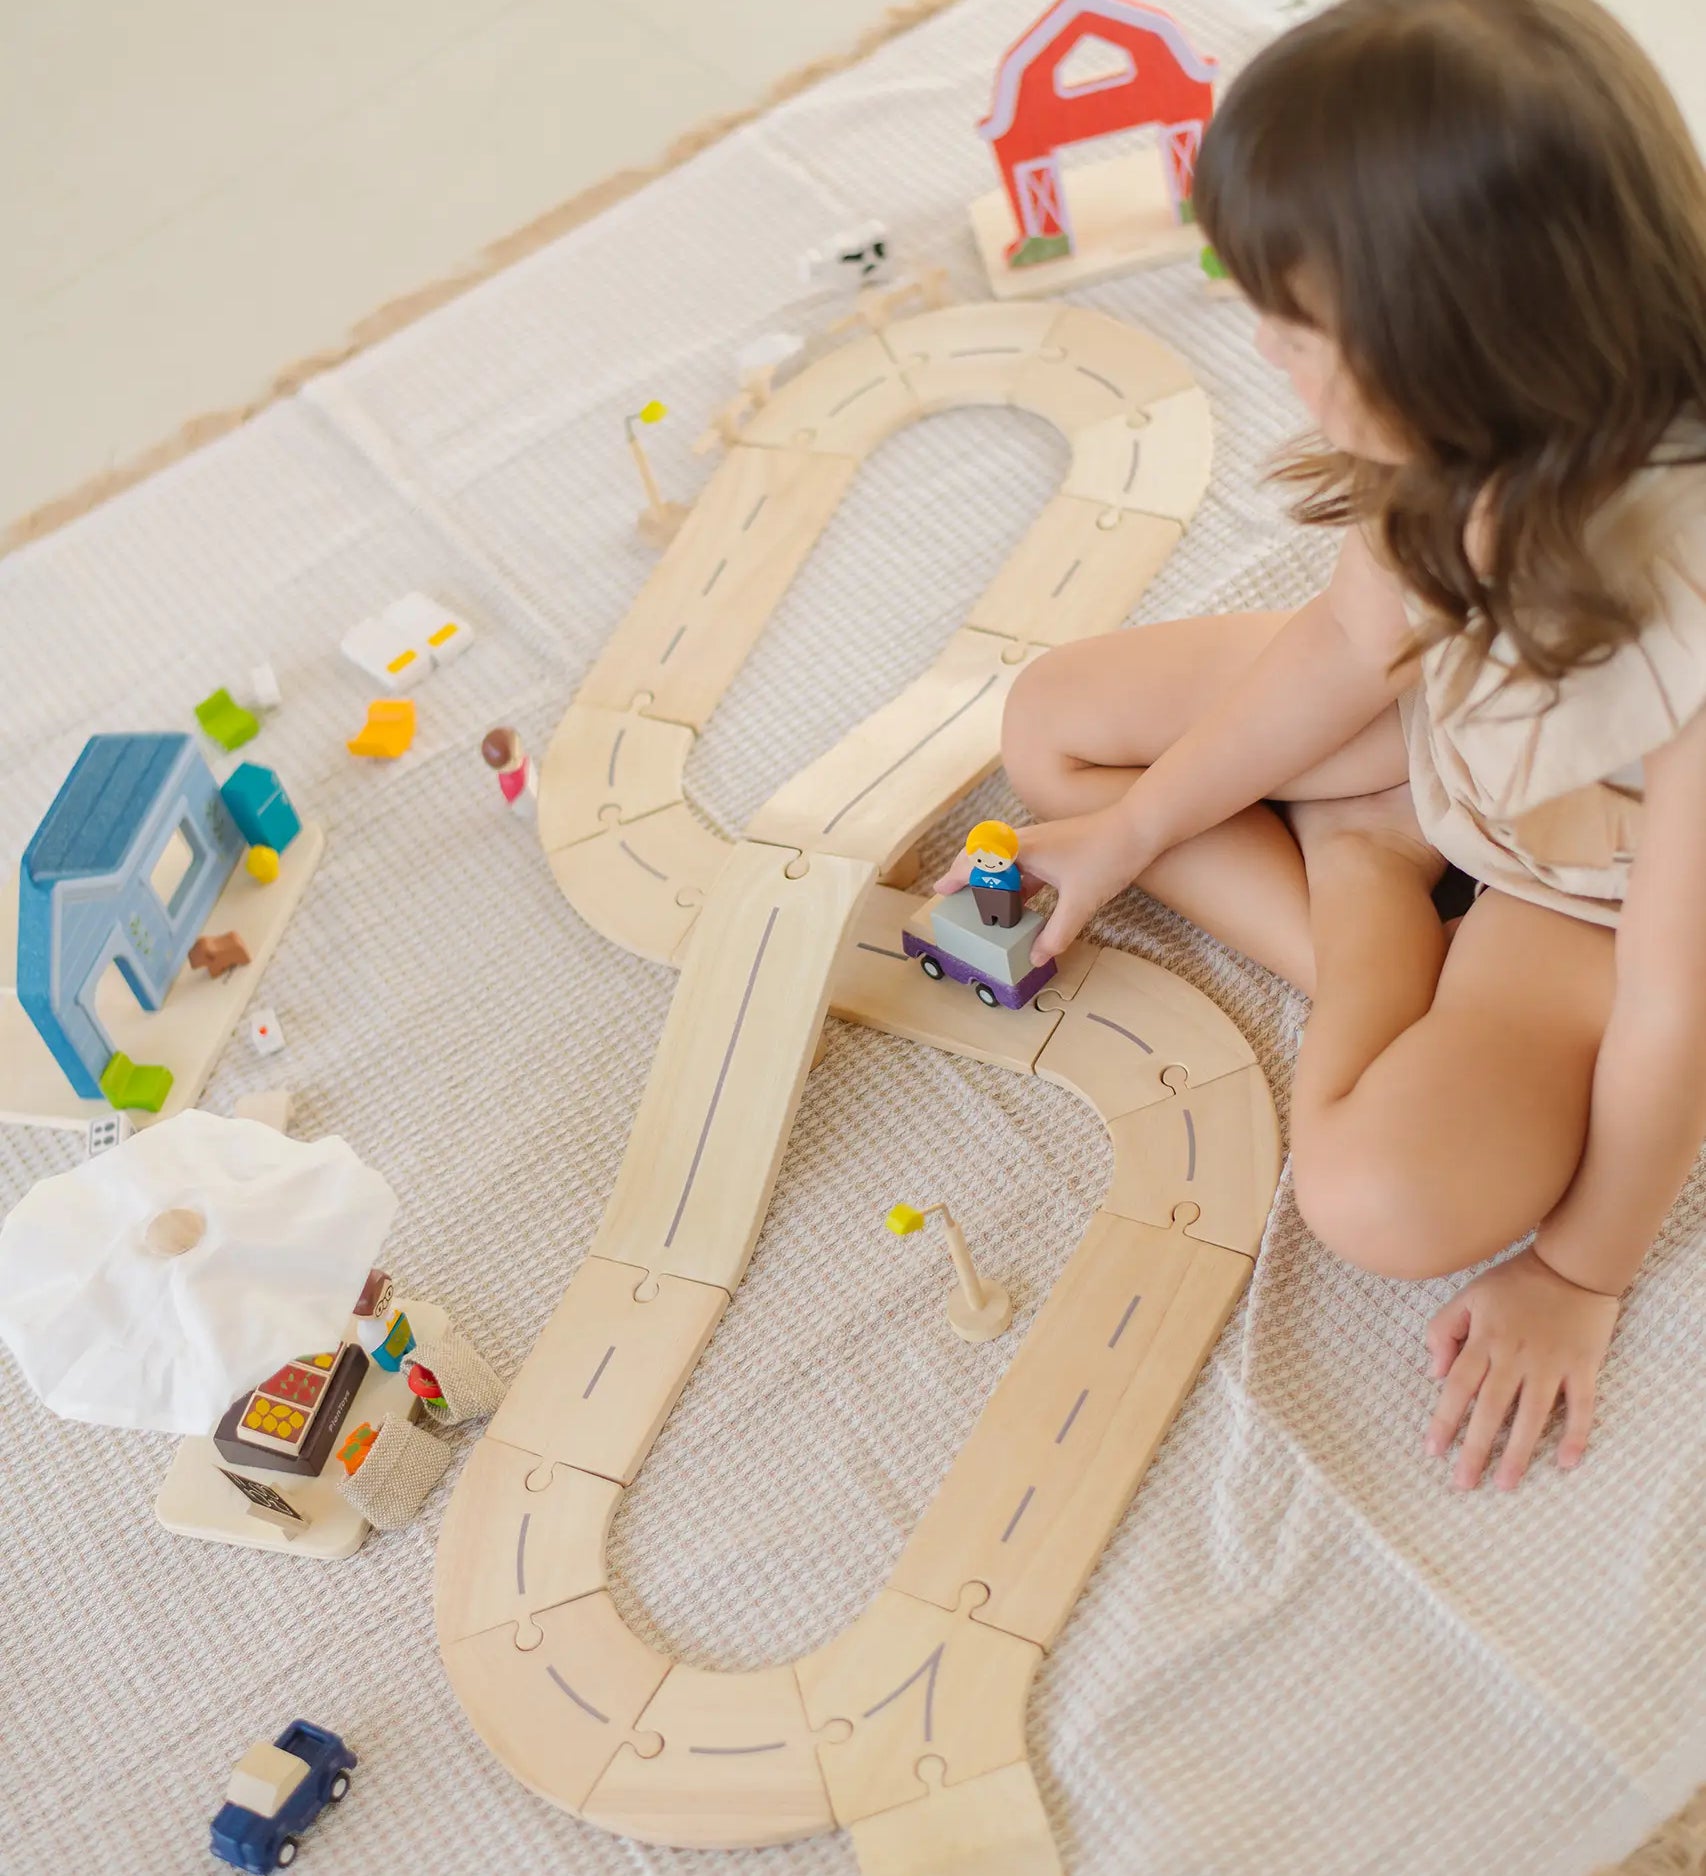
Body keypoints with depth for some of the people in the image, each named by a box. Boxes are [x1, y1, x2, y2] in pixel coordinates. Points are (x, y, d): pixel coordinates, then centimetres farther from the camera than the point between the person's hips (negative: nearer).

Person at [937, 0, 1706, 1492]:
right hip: (1448, 723, 6)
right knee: (1051, 721, -1)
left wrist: (1582, 1270, -15)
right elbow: (1351, 640, -5)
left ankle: (1362, 867, -1)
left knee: (1388, 1200, -29)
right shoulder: (1507, 436, -25)